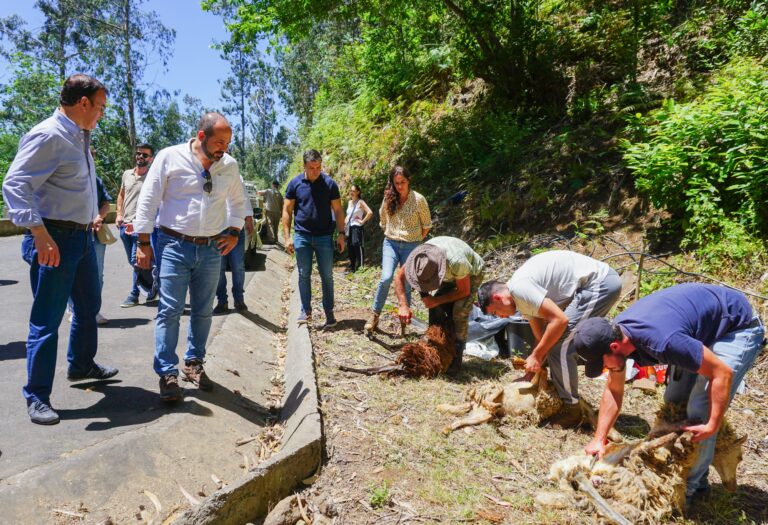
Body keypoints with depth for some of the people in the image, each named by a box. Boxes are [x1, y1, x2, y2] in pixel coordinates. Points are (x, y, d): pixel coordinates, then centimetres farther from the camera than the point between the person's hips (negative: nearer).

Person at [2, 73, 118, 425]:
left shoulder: (79, 137, 12)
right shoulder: (48, 135, -16)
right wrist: (40, 233, -30)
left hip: (83, 236, 10)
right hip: (55, 239, -10)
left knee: (89, 306, 21)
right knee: (47, 319, -1)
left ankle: (81, 365, 41)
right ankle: (37, 396, 11)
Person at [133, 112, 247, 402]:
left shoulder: (229, 165, 4)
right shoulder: (170, 157, -7)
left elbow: (238, 200, 20)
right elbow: (148, 201, -4)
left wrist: (233, 231, 8)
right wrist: (143, 242, -5)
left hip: (211, 249, 4)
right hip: (174, 246, -4)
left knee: (203, 311, 12)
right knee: (170, 310, -4)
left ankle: (194, 363, 28)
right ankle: (167, 373, 5)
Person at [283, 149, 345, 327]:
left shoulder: (329, 183, -1)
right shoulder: (295, 183, 0)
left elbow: (338, 211, 3)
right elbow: (287, 211, 3)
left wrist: (341, 234, -3)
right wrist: (287, 237, -3)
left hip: (324, 237, 0)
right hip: (302, 236, 1)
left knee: (327, 276, 4)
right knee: (304, 275, 6)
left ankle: (329, 312, 13)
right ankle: (306, 311, 16)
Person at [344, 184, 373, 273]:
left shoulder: (360, 202, -7)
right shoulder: (349, 202, 15)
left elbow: (370, 213, -20)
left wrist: (363, 221, -14)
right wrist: (345, 223, 14)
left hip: (357, 227, -8)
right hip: (349, 228, 8)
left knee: (357, 246, -11)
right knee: (350, 248, 11)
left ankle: (360, 267, -6)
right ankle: (351, 268, 21)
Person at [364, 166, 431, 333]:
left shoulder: (418, 199, -6)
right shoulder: (388, 199, 2)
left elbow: (426, 225, 4)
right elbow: (383, 222, 18)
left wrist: (416, 240, 7)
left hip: (411, 246, -1)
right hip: (390, 244, 1)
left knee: (406, 284, 1)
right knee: (386, 278, -17)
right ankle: (374, 316, -5)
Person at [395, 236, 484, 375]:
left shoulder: (456, 261, -44)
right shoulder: (419, 257, -31)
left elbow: (464, 291, -27)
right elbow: (399, 277, -15)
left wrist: (436, 300, -29)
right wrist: (403, 306, -26)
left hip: (471, 273, -5)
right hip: (451, 274, 5)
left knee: (459, 313, -21)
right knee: (436, 310, -11)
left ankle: (455, 362, -10)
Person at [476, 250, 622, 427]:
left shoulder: (519, 287, -18)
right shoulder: (522, 300, 12)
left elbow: (559, 320, -22)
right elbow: (542, 337, 16)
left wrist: (536, 356, -13)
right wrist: (533, 367, 12)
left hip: (600, 283, -10)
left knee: (559, 346, -10)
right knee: (553, 342, 14)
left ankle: (570, 410, 3)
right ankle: (560, 399, 26)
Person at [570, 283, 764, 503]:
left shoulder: (661, 340, -41)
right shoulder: (612, 334, -15)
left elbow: (722, 372, -30)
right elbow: (614, 390, -3)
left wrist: (712, 426, -25)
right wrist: (599, 439, -8)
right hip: (704, 329, 7)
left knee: (698, 412, -14)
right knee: (674, 403, 5)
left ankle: (692, 486, 5)